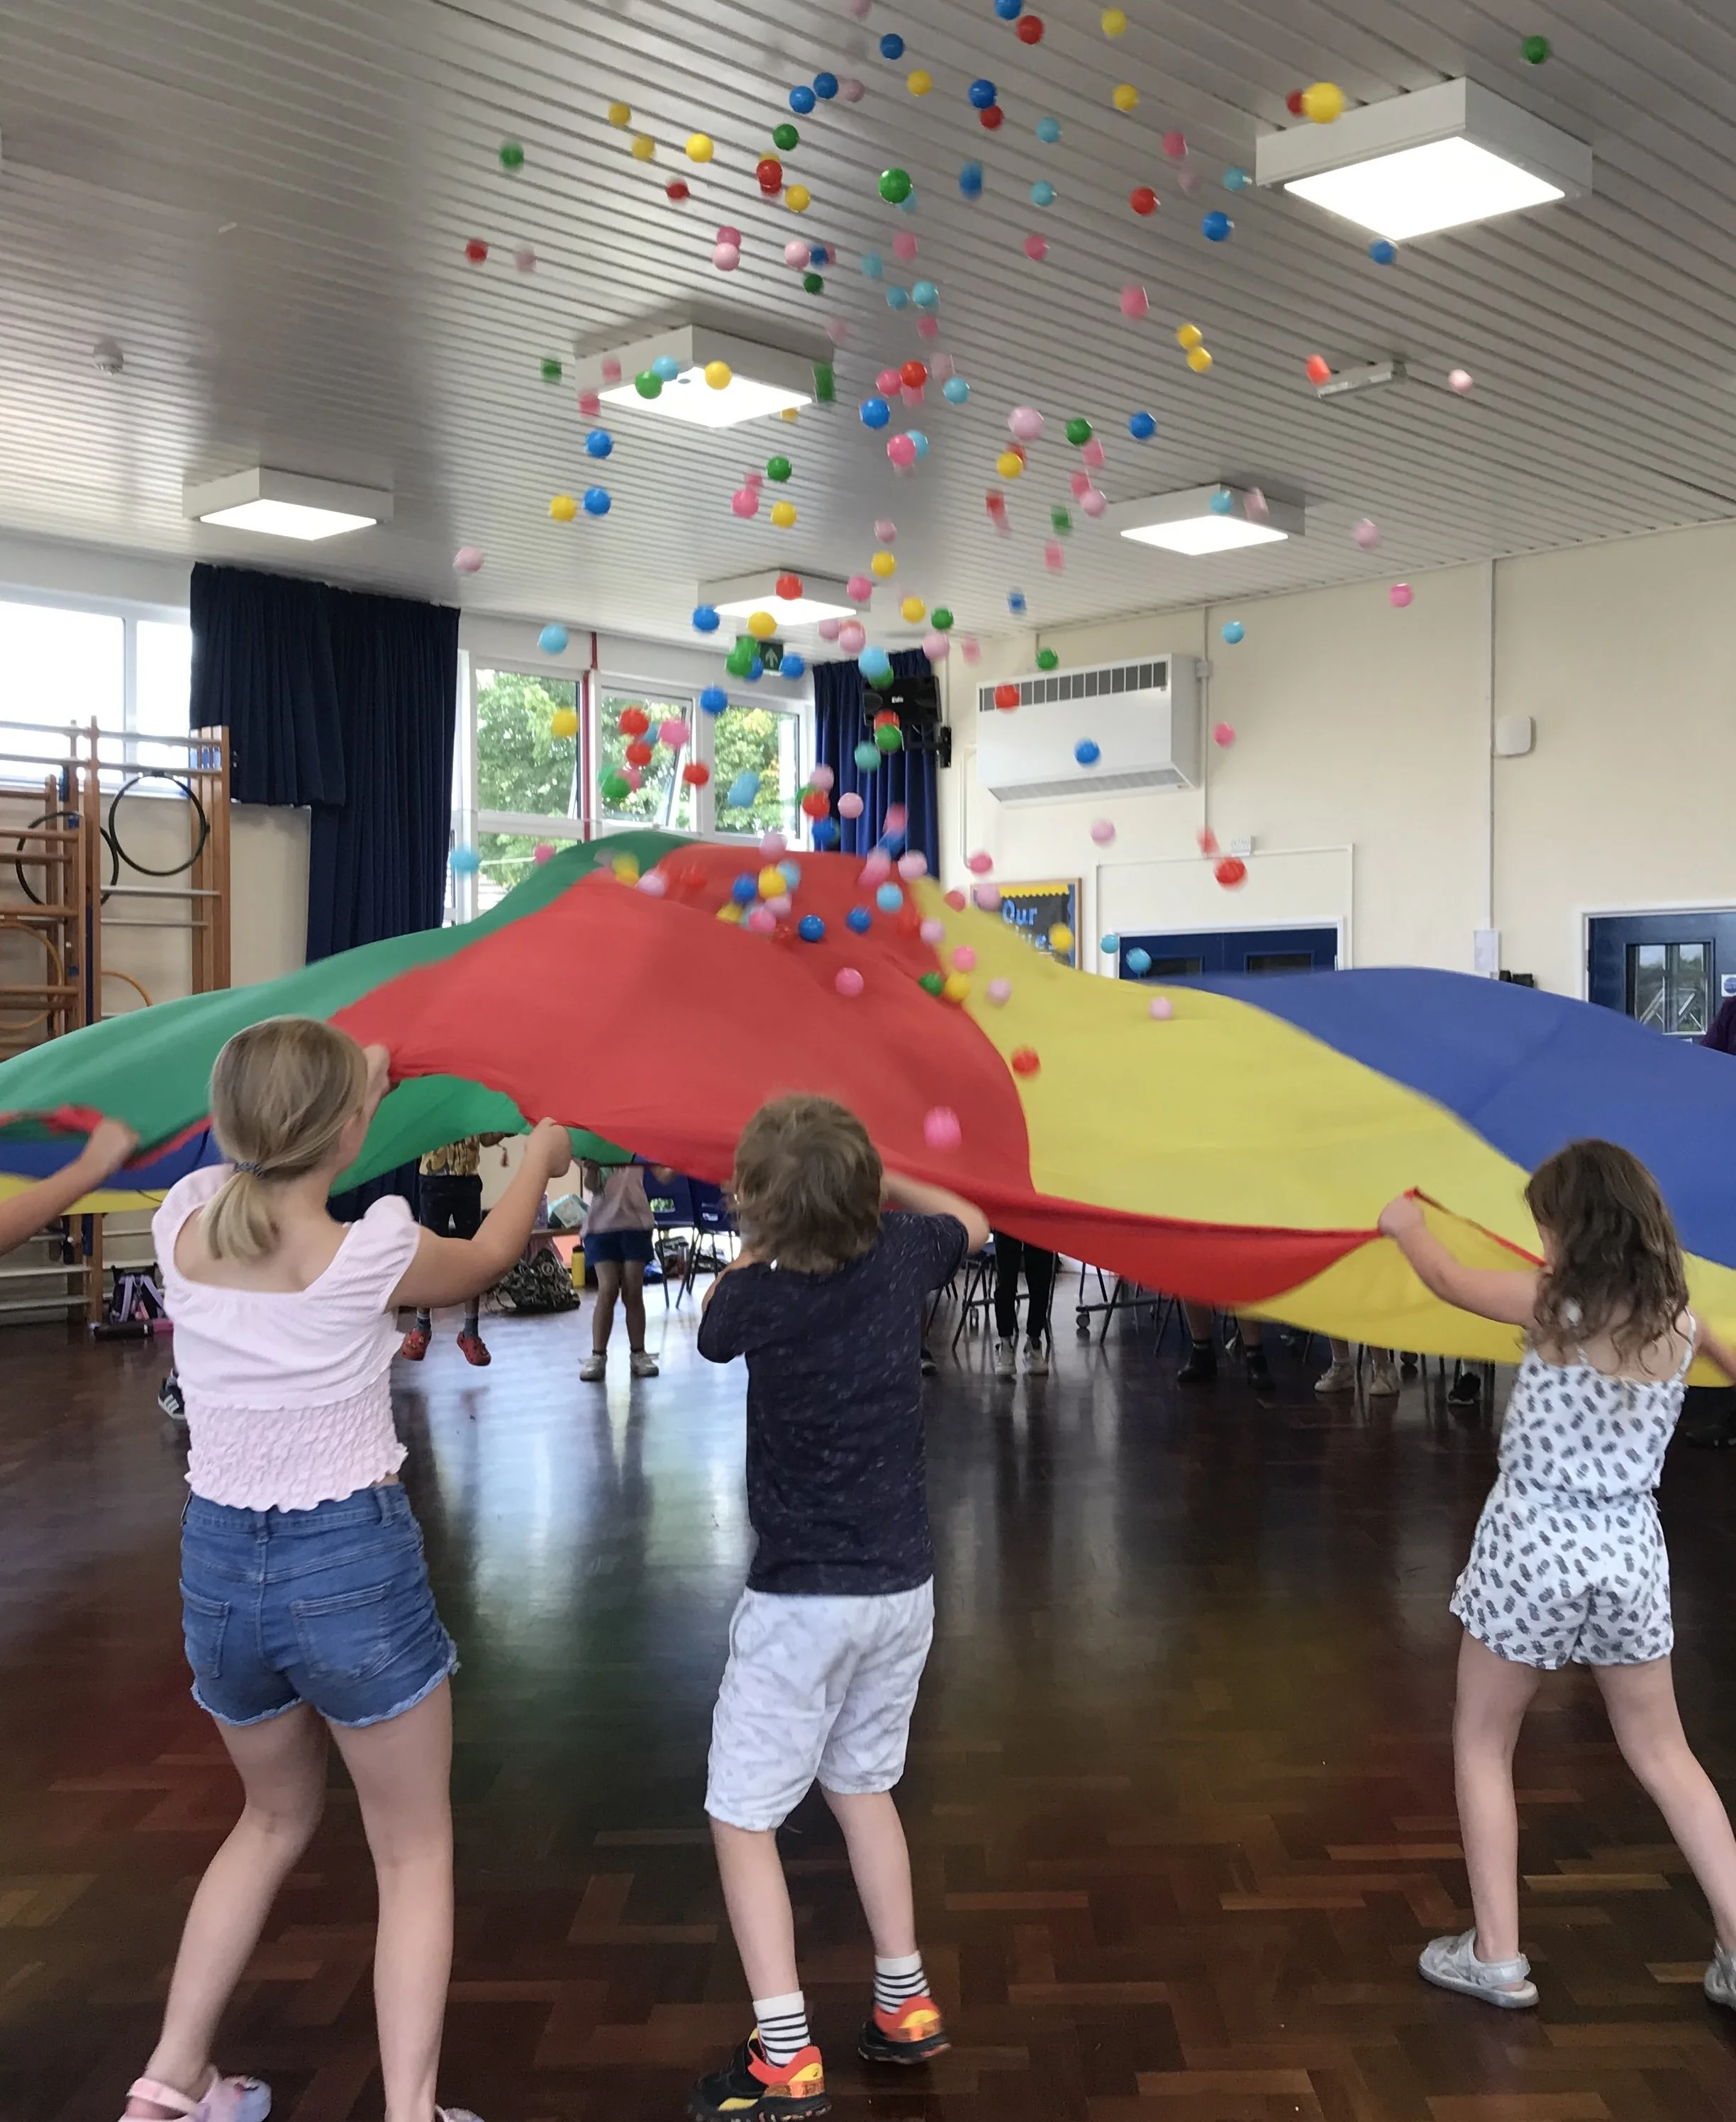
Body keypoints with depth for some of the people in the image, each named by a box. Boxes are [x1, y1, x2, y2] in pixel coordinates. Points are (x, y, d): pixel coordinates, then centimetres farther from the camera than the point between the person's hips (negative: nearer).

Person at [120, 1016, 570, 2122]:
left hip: (219, 1566, 5)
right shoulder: (370, 1251, -17)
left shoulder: (183, 1222, -6)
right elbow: (487, 1257, 6)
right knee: (416, 1851, 13)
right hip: (352, 1564, -5)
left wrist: (352, 1088, 30)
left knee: (278, 1818, 29)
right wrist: (542, 1153, 24)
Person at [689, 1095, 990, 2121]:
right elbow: (970, 1221, 18)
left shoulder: (758, 1296, -18)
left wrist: (764, 1239, 10)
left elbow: (710, 1326, 8)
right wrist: (877, 1183, 18)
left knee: (744, 1815, 6)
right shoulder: (902, 1258, -6)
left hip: (803, 1599, -6)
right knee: (864, 1783, 24)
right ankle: (905, 2003, 29)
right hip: (903, 1584, 6)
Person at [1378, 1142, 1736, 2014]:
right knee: (1662, 1753, 19)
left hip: (1532, 1547, -4)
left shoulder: (1550, 1305, -14)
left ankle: (1496, 1957, 15)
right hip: (1630, 1552, 4)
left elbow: (1446, 1277, 4)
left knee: (1482, 1743, 13)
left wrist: (1405, 1222, 22)